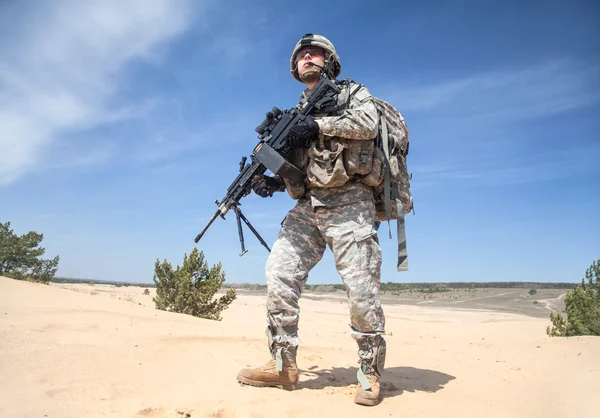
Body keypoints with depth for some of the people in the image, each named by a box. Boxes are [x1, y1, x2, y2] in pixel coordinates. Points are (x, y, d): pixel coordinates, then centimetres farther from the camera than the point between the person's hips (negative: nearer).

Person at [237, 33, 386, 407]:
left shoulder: (353, 92, 14)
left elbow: (367, 123, -9)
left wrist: (319, 125, -13)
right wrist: (274, 183, 0)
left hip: (348, 204, -4)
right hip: (306, 208, 5)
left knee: (361, 290, -8)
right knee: (279, 275, -9)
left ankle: (371, 373, 7)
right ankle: (283, 366, 2)